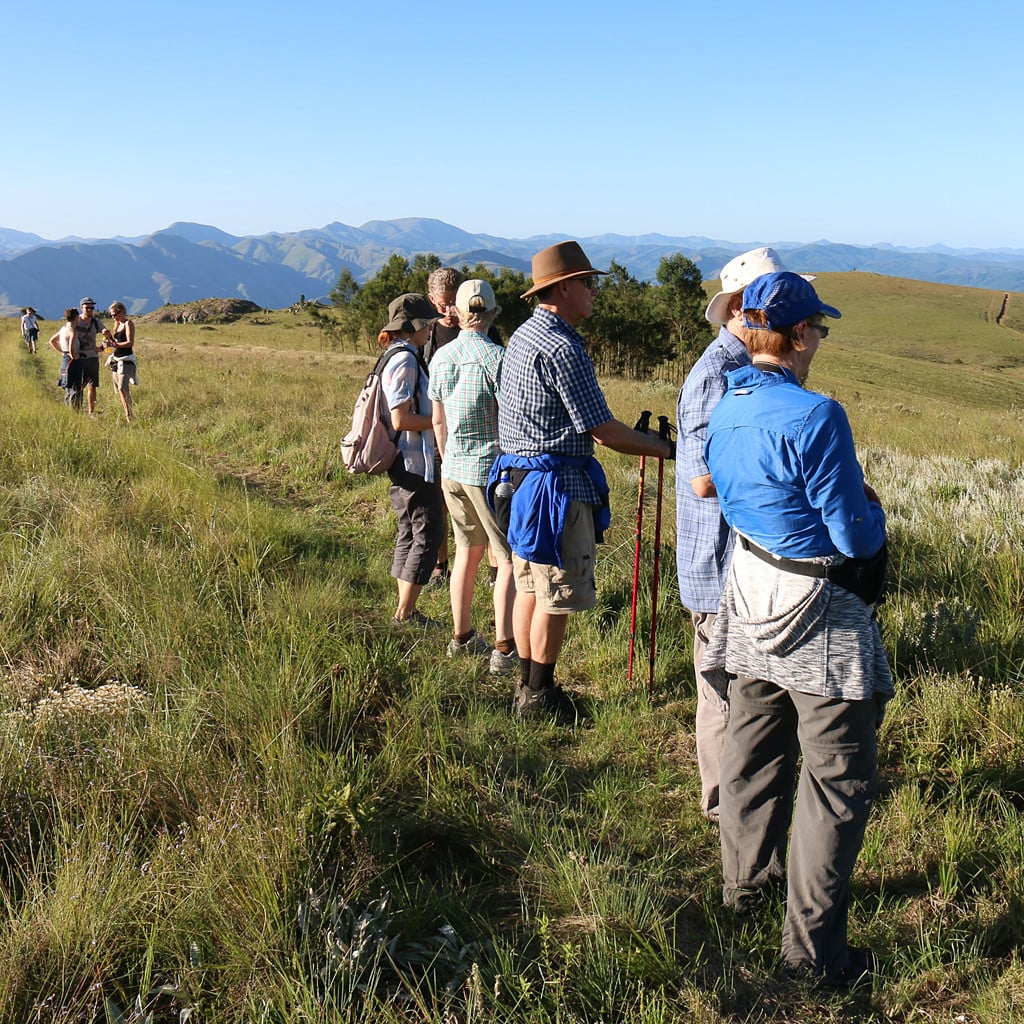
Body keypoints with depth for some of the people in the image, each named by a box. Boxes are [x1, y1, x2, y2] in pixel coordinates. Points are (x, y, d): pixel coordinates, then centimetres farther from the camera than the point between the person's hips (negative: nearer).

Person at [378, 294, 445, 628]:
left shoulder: (398, 357, 14)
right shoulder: (405, 361, -17)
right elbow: (401, 420, -23)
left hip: (403, 463, 11)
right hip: (414, 461, -11)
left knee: (409, 534, 14)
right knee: (428, 535, -4)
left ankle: (405, 610, 20)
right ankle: (405, 613, 0)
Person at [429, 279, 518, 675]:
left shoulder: (441, 357, 4)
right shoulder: (496, 357, -15)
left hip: (453, 469, 6)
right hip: (491, 470, -6)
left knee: (467, 550, 18)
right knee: (508, 557, 1)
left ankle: (461, 636, 27)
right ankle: (504, 649, -1)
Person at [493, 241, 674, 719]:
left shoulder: (522, 335, 12)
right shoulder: (563, 347, -19)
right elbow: (603, 430, -19)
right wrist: (666, 448, -8)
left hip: (518, 473, 10)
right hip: (556, 482, -10)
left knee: (530, 587, 16)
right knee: (557, 596, 1)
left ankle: (527, 687, 26)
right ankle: (539, 695, 11)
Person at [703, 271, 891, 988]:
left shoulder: (725, 409, 1)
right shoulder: (815, 416, -24)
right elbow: (854, 535, -20)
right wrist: (873, 509, 2)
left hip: (750, 589, 8)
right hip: (816, 612, -8)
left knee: (755, 746, 22)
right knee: (839, 776, 3)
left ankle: (748, 879, 40)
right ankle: (814, 949, 10)